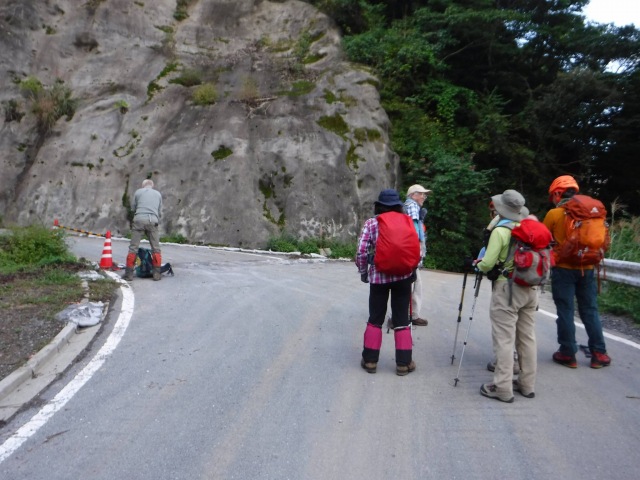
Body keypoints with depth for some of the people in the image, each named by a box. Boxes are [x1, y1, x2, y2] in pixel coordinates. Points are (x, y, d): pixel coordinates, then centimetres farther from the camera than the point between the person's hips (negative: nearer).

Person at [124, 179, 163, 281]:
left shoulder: (138, 192, 13)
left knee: (133, 247, 2)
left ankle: (129, 273, 0)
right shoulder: (158, 194, 18)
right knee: (156, 248, 7)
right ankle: (157, 273, 3)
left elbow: (133, 208, 20)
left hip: (139, 220, -1)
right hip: (153, 221, 1)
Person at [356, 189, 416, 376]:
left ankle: (370, 360, 16)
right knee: (401, 319, 9)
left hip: (378, 276, -1)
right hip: (403, 275, 1)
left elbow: (361, 251, -8)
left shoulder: (371, 223, -2)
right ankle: (403, 363, 13)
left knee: (375, 318, 11)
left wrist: (363, 271, 6)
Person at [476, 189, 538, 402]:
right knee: (527, 338, 14)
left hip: (507, 289, -6)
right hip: (530, 289, 7)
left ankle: (502, 388, 4)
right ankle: (527, 384, 24)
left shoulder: (500, 231, -12)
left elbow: (488, 264, -16)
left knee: (504, 340, -1)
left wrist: (478, 265, 5)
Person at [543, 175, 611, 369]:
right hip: (587, 268, 4)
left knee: (566, 311, 3)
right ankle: (599, 354, 16)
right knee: (590, 310, 12)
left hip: (563, 268, -4)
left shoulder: (554, 214, -8)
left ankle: (568, 354, 8)